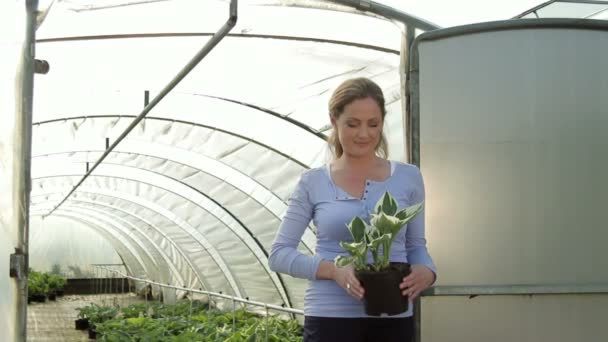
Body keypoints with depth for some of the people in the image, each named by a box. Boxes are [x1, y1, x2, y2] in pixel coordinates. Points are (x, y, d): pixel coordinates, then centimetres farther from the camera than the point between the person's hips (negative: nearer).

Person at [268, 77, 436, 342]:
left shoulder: (408, 178, 5)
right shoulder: (313, 183, 1)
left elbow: (416, 245, 13)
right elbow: (279, 253, 1)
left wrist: (426, 271, -11)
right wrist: (334, 270, -16)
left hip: (393, 319, 2)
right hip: (330, 318, -1)